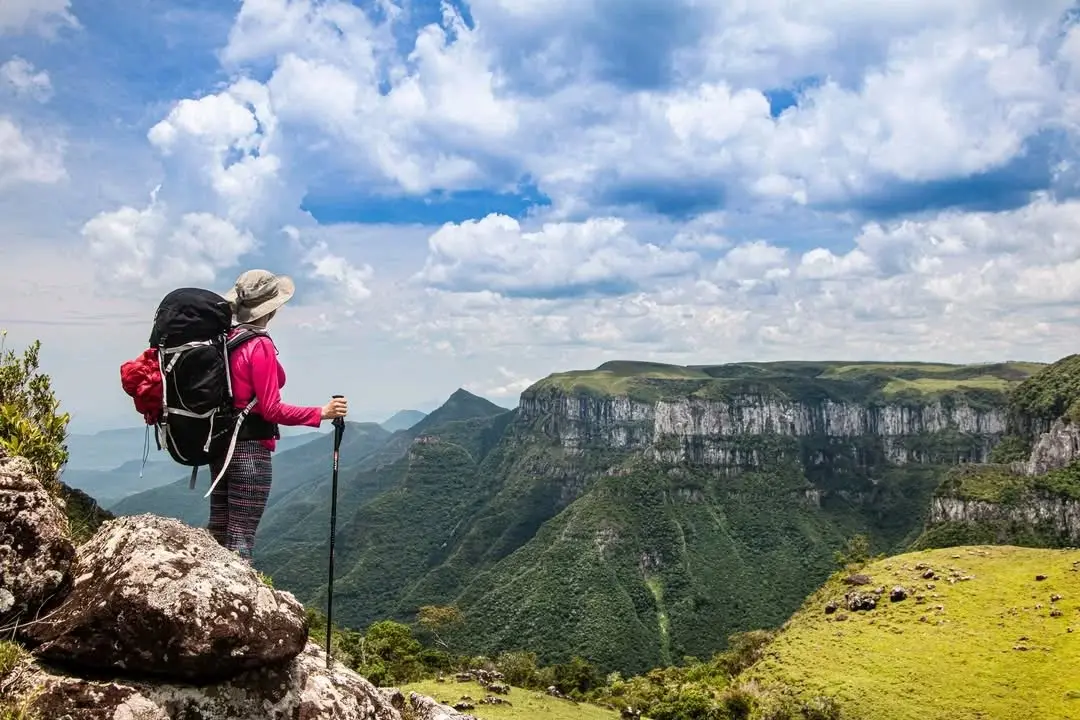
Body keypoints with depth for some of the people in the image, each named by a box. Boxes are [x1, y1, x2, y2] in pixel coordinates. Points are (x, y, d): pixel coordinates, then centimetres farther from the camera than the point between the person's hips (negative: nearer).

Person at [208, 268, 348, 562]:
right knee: (241, 539, -3)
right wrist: (321, 413, -20)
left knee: (217, 536, 14)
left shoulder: (225, 339, 7)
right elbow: (272, 410, -19)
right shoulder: (260, 346, -16)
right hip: (251, 450, -8)